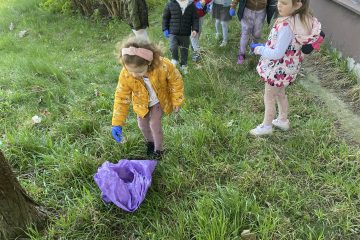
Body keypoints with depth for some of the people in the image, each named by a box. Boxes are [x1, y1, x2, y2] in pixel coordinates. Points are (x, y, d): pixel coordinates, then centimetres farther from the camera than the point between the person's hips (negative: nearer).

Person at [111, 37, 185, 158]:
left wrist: (176, 102, -10)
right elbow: (121, 98, -24)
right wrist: (117, 123, -26)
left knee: (154, 123, -7)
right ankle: (150, 142, 44)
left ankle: (158, 150, 19)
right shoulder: (125, 75, -34)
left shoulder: (163, 66, -40)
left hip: (160, 100, -2)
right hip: (141, 102, 3)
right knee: (142, 123, 12)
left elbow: (176, 82, -20)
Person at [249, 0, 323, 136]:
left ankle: (266, 126, 31)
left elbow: (277, 54, -28)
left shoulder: (287, 26, -34)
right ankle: (283, 120, 46)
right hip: (288, 66, 8)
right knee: (280, 94, 28)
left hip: (278, 69, -8)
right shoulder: (304, 19, -7)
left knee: (269, 98, 12)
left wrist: (259, 50, -13)